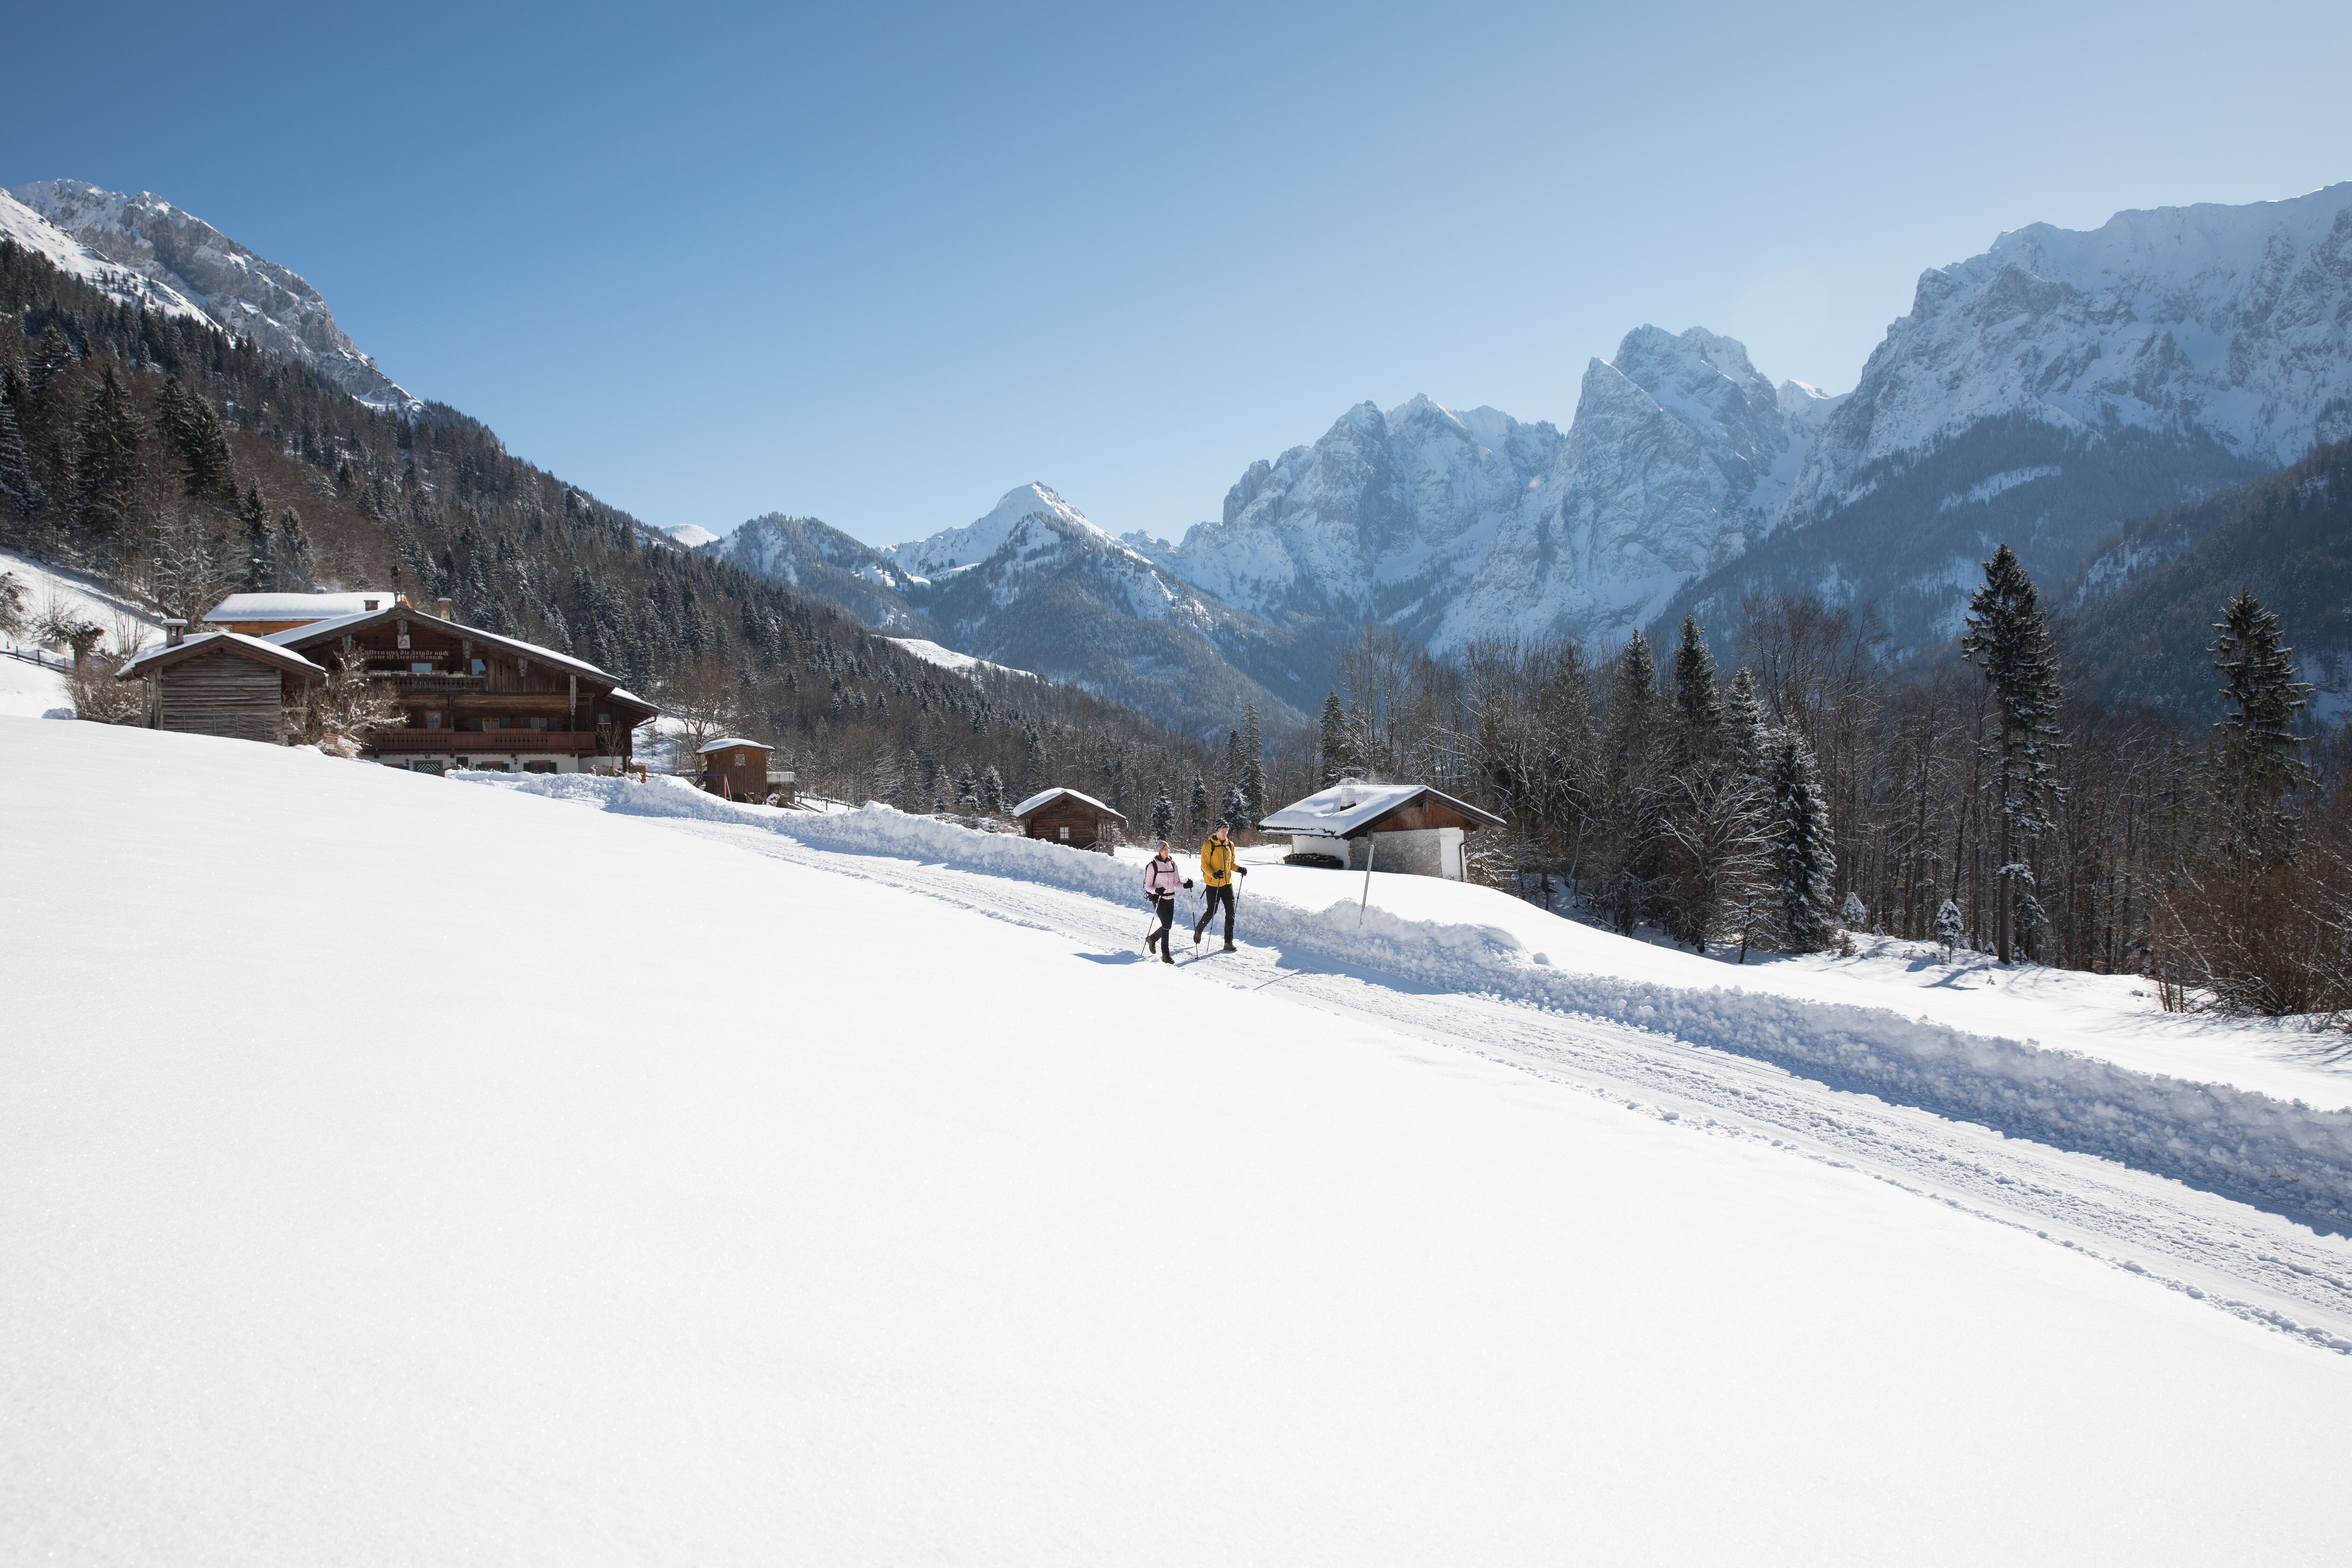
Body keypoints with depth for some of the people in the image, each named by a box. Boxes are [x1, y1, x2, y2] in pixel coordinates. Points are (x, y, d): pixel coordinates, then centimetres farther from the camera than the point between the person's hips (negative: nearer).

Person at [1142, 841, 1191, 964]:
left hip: (1170, 899, 6)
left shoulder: (1172, 864, 7)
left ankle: (1152, 938, 36)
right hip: (1158, 899, -6)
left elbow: (1176, 882, 10)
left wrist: (1186, 885, -10)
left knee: (1168, 925, 7)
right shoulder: (1152, 865, -8)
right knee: (1166, 924, -16)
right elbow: (1148, 886, -8)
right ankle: (1166, 954, -11)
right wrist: (1157, 890, -29)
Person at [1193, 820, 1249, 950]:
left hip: (1227, 883, 5)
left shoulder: (1230, 845, 9)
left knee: (1231, 912, -2)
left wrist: (1240, 869, -2)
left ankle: (1229, 942, 3)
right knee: (1212, 911, 2)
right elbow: (1205, 865, -10)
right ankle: (1199, 930, 30)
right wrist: (1214, 874, -27)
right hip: (1213, 885, -5)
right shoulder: (1208, 846, -9)